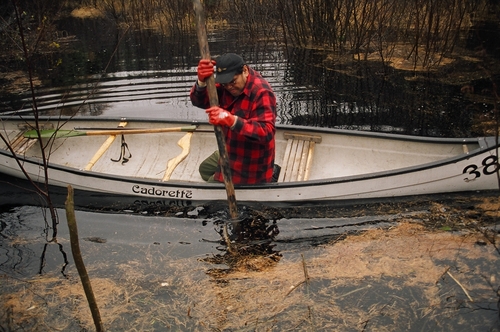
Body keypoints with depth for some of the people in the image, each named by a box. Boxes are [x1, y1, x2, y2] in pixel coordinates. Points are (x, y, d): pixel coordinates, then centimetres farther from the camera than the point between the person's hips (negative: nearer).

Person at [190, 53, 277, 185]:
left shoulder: (262, 93, -30)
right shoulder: (226, 83, -6)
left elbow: (267, 133, -39)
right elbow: (199, 101, -13)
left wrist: (231, 120, -51)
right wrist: (202, 82, -36)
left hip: (250, 164, -9)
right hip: (231, 153, 9)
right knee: (205, 169, 33)